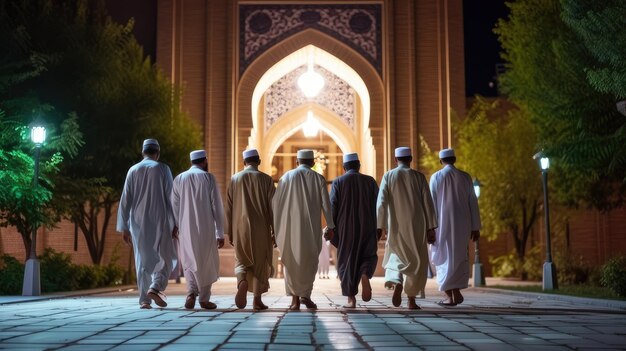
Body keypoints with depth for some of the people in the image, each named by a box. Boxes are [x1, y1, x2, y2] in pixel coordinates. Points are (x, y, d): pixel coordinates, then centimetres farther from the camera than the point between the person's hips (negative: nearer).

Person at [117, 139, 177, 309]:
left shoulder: (133, 170, 6)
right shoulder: (163, 169, -2)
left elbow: (125, 200, 5)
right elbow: (171, 197, -6)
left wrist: (124, 228, 9)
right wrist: (175, 223, -2)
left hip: (138, 222, 3)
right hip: (159, 221, -3)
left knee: (143, 260, 10)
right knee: (165, 258, 6)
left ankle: (144, 299, 7)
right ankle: (155, 287, -17)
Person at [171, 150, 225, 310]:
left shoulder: (179, 179, 6)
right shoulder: (208, 178, -2)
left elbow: (175, 208, 7)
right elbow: (217, 207, -5)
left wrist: (178, 228, 15)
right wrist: (220, 233, -1)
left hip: (186, 229, 2)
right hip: (206, 229, -2)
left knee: (190, 262, 13)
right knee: (207, 263, 11)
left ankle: (191, 292, -6)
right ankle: (204, 298, 13)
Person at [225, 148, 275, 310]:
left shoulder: (235, 179, 3)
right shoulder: (266, 179, -2)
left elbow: (229, 208, 4)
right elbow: (272, 207, -4)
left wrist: (230, 232, 11)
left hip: (241, 229, 1)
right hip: (261, 230, -1)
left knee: (241, 261, 11)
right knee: (260, 263, 10)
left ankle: (242, 281, -21)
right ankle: (257, 299, 11)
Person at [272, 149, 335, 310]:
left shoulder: (286, 177, 3)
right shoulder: (318, 178, 2)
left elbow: (275, 203, 2)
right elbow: (326, 205, -1)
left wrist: (276, 226, 10)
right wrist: (331, 227, 5)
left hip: (290, 227, 0)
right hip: (311, 228, 0)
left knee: (292, 262, 9)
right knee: (309, 261, 12)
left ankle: (295, 298, 4)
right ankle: (305, 294, 1)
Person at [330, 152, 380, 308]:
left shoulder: (338, 182, -1)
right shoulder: (370, 181, 3)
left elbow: (332, 207, -5)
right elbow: (378, 205, 2)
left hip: (346, 229, -1)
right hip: (367, 228, 1)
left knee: (347, 261, 8)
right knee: (369, 256, 17)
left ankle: (351, 299, 3)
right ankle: (364, 275, -16)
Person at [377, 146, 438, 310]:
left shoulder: (388, 176, 0)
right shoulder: (419, 177, 0)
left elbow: (381, 203, -5)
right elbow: (428, 203, -2)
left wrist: (380, 227, -1)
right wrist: (430, 228, 2)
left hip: (395, 226, 0)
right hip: (416, 226, 0)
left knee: (396, 257, 15)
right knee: (416, 262, 10)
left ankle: (396, 283, -14)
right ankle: (411, 299, 10)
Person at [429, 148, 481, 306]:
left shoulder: (436, 177, -3)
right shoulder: (465, 177, 4)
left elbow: (431, 204, -4)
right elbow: (473, 203, 5)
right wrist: (475, 227, 9)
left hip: (443, 224, -2)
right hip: (462, 224, 2)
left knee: (444, 257, 5)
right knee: (459, 256, 15)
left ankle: (450, 296, 1)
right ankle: (456, 291, 6)